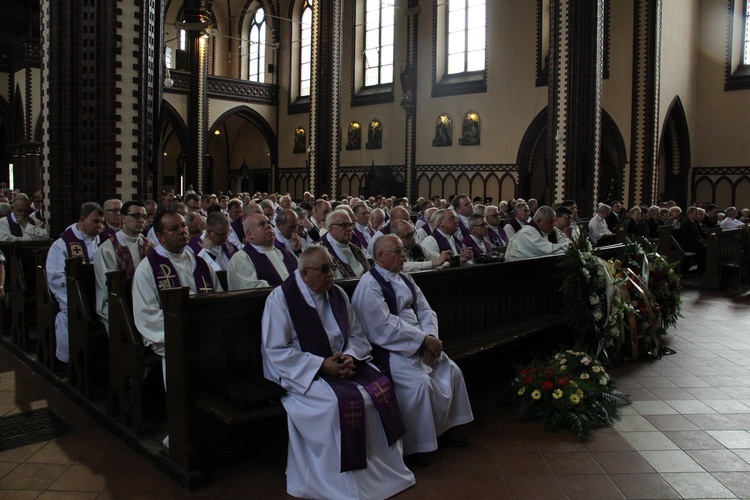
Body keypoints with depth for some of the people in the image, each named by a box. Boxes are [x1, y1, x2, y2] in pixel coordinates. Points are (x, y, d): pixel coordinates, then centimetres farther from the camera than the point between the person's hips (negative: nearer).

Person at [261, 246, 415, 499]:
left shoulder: (337, 294, 6)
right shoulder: (280, 298, -11)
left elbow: (357, 335, 11)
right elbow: (276, 351, -15)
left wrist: (350, 357, -12)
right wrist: (320, 365, -22)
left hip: (340, 364, 6)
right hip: (302, 373, -6)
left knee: (381, 387, -16)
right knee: (343, 400, -31)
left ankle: (385, 468, 0)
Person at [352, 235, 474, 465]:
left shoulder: (405, 280, 12)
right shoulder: (369, 286, -15)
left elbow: (425, 311, 10)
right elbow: (385, 328, -22)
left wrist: (430, 337, -11)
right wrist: (424, 339, -20)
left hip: (419, 344, 9)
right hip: (390, 350, -8)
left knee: (452, 371, 2)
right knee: (419, 383, -26)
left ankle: (447, 427, 21)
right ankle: (412, 446, -8)